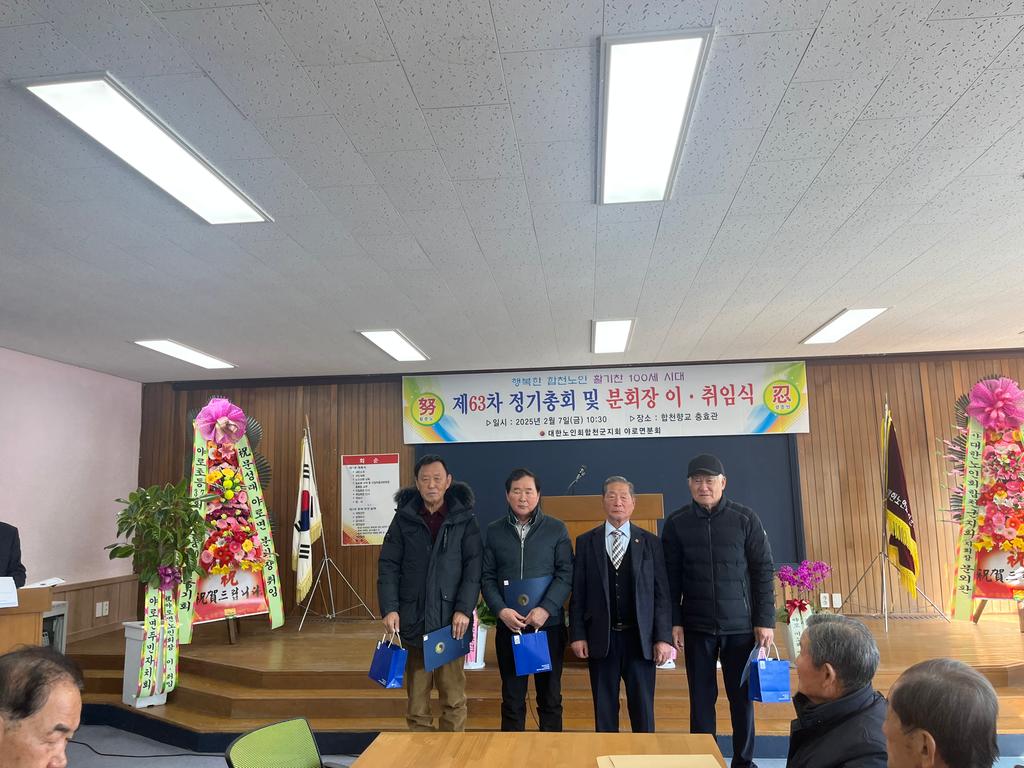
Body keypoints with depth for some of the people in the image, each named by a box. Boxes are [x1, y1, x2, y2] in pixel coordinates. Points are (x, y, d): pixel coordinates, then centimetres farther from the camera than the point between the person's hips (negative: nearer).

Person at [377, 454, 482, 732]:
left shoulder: (464, 519, 2)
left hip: (451, 620, -1)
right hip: (413, 620, 1)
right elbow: (388, 566, 2)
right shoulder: (404, 518, 5)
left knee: (453, 695, 5)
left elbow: (473, 566, -3)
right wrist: (389, 609, -8)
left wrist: (464, 609, -12)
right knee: (416, 692, 8)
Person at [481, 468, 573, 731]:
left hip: (549, 624, -1)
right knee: (512, 697, 9)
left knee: (550, 696, 10)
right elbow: (487, 578, 2)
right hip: (509, 626, 1)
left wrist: (546, 609, -16)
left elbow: (566, 573, -5)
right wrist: (501, 610, -13)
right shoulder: (494, 531, 4)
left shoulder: (556, 529, 0)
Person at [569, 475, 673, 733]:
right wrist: (577, 635, -2)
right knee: (604, 710, 9)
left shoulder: (650, 542, 3)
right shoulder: (585, 542, 4)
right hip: (601, 639, 1)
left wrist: (663, 638, -4)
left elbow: (662, 593, 1)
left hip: (640, 638, 0)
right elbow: (578, 593, 4)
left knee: (643, 710, 7)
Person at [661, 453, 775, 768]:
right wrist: (674, 622, -2)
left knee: (742, 696, 8)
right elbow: (670, 577, 1)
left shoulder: (745, 518, -4)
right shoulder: (676, 523, -2)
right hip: (697, 627, 1)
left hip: (741, 625, 0)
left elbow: (764, 571, -1)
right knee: (701, 697, 7)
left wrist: (765, 620, -4)